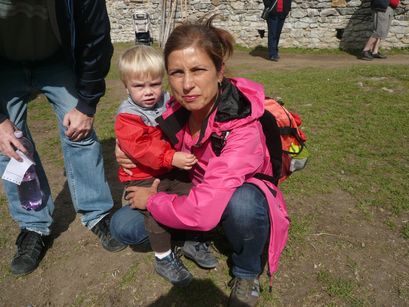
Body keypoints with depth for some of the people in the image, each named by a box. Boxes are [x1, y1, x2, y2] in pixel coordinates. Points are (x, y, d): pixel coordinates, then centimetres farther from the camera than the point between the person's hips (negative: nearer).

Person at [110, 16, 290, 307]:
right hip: (194, 193, 5)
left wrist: (151, 200, -20)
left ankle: (247, 273, -7)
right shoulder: (176, 108, -13)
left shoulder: (242, 127, -33)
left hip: (244, 199, -4)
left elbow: (204, 211, -39)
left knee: (242, 203, -40)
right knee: (124, 226, -10)